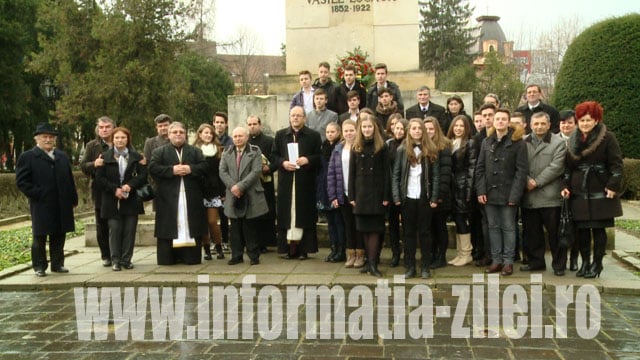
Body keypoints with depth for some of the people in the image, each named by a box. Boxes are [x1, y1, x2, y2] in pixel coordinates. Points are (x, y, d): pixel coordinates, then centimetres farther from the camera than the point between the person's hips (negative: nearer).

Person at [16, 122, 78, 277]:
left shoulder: (62, 157, 16)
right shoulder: (27, 157, -1)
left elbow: (70, 179, 17)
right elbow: (21, 181, -7)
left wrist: (73, 199, 10)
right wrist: (37, 194, -14)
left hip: (62, 206, 5)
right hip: (42, 206, -5)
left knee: (59, 236, 10)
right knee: (40, 237, 4)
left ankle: (57, 264, 20)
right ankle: (39, 267, 14)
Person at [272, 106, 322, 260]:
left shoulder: (314, 136, 4)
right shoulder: (280, 135, 12)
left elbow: (320, 156, 2)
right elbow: (274, 155, 10)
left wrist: (307, 160, -15)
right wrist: (283, 162, -8)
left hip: (306, 182, -2)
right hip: (286, 182, 2)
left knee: (305, 215, -1)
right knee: (286, 214, 0)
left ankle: (304, 249, 5)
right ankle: (289, 247, 6)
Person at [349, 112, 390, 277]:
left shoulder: (381, 147, 0)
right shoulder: (356, 148, 8)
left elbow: (386, 173, -2)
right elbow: (351, 173, 7)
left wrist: (386, 196, -8)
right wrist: (352, 196, 1)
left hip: (376, 192, -3)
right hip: (361, 193, 3)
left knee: (374, 228, -3)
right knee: (364, 229, 6)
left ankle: (372, 263, -1)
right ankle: (370, 261, 14)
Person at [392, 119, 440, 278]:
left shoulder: (431, 150, 3)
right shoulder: (402, 150, 4)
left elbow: (435, 176, 0)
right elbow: (396, 174, 1)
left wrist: (434, 198, -7)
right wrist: (396, 197, -8)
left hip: (424, 198, 0)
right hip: (407, 198, 1)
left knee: (424, 232, 6)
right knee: (409, 233, 6)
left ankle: (425, 267, 12)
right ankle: (410, 267, 12)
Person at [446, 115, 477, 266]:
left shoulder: (470, 144, -4)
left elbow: (472, 168, -8)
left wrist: (469, 190, -14)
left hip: (463, 187, -5)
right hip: (452, 187, 5)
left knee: (461, 220, -4)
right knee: (457, 220, 9)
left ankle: (466, 254, 7)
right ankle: (460, 253, 16)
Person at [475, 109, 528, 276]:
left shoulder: (518, 142, -4)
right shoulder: (487, 142, 10)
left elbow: (522, 170, -8)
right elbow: (480, 168, 8)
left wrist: (515, 194, -15)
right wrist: (480, 190, -2)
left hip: (507, 193, -4)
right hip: (490, 193, 4)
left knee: (508, 228, 3)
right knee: (493, 227, 8)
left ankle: (508, 261, 10)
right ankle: (496, 260, 15)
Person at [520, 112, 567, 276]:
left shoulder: (559, 143, 1)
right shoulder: (523, 143, 10)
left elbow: (556, 167, -8)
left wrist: (537, 182, -12)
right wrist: (527, 180, -12)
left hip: (550, 196, -3)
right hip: (528, 197, 4)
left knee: (554, 232, 1)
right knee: (531, 232, 11)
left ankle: (559, 264, 12)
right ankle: (535, 261, 24)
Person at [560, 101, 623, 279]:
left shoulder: (607, 138, -3)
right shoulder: (573, 139, 11)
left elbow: (616, 164, -6)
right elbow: (568, 165, 14)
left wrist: (613, 186, -14)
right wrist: (566, 186, 5)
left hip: (600, 192, -4)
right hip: (579, 192, 4)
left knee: (598, 228, 1)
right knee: (582, 229, 6)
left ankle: (597, 264, 11)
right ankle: (585, 262, 18)